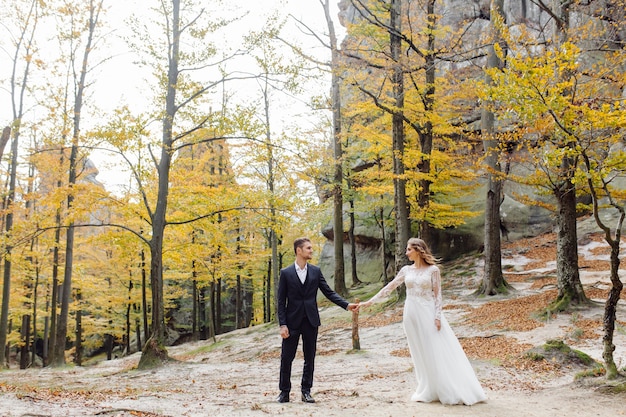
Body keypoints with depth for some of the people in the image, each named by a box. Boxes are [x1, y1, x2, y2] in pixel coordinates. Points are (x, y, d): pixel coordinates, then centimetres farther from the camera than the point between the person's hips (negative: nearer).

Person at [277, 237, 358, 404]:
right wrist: (282, 325, -10)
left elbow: (329, 293, 6)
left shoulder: (316, 271, 6)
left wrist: (347, 305, -7)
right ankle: (284, 391, 14)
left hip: (311, 321, 3)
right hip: (292, 321, -2)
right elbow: (281, 301, -2)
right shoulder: (286, 273, -2)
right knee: (286, 358, 2)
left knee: (310, 358, 7)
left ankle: (306, 390, 18)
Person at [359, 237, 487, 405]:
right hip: (411, 314, 4)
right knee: (420, 353, 7)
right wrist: (369, 302, 5)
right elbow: (389, 288, 8)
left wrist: (438, 317, -12)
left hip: (428, 313, -4)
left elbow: (437, 295, -5)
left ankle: (449, 391, 3)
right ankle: (427, 390, 14)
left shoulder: (433, 270, -4)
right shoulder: (406, 270, 8)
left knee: (436, 351, -4)